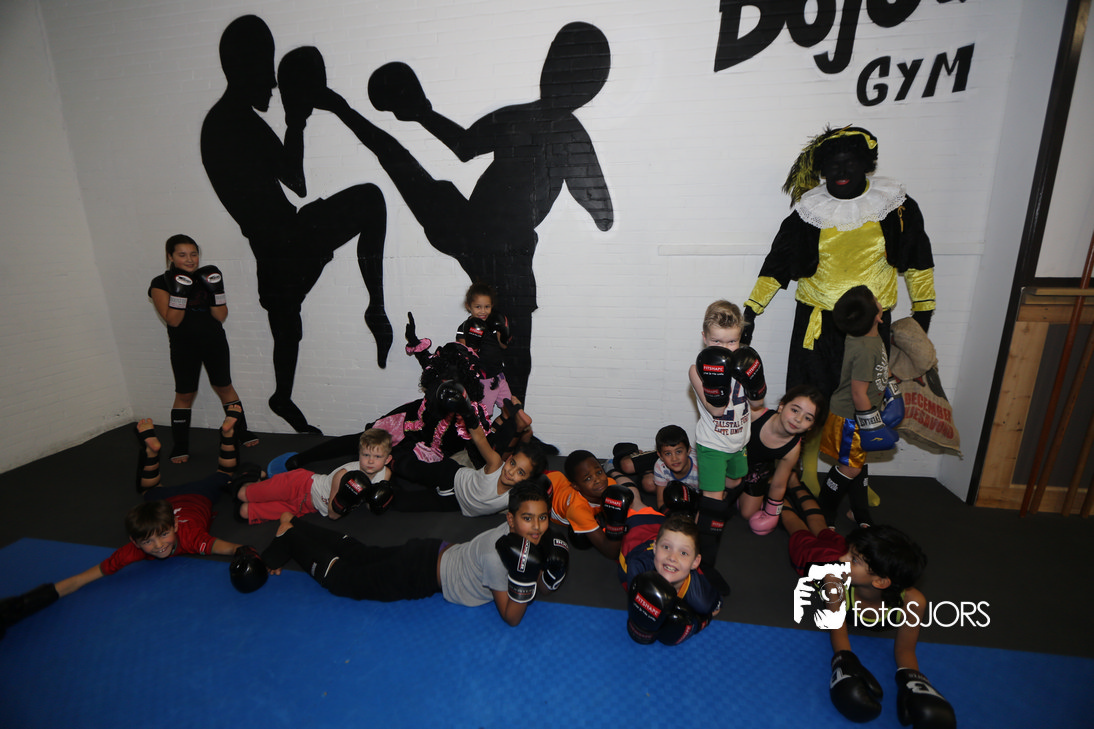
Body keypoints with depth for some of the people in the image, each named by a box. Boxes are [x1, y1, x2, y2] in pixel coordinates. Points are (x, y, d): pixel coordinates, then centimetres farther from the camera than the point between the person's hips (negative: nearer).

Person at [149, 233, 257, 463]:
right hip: (183, 346, -2)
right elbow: (173, 320, -17)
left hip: (215, 342, 2)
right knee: (185, 394, 3)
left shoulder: (207, 277, 2)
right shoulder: (161, 284, -6)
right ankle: (180, 447, 15)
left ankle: (242, 434, 18)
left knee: (224, 386, 10)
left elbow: (221, 316, -4)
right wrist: (180, 290, -25)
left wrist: (215, 290, -17)